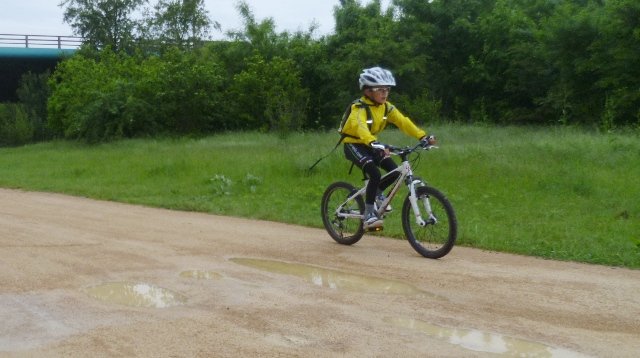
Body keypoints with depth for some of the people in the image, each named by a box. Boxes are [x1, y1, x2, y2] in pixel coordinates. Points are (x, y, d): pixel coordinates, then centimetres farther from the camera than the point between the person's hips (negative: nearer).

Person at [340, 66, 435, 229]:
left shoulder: (386, 107, -4)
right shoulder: (359, 108, -25)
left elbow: (403, 121, -13)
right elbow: (359, 126, -44)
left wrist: (423, 136, -27)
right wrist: (374, 143, -63)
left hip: (371, 144, 7)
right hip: (353, 144, -7)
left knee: (395, 171, -9)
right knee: (375, 174, -27)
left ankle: (377, 193, 20)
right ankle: (369, 214, -16)